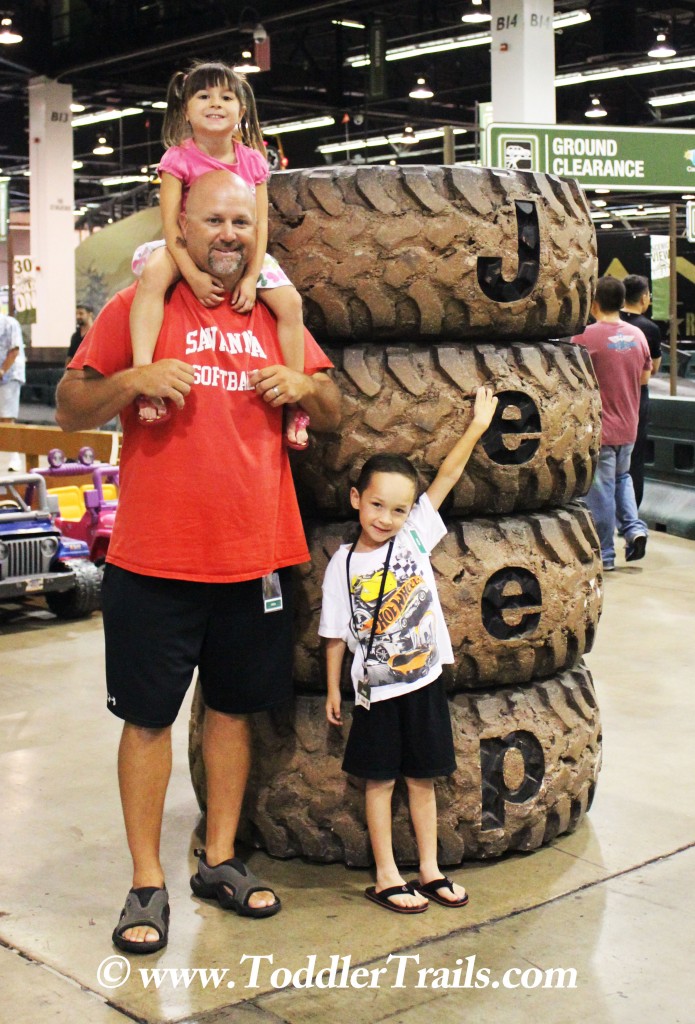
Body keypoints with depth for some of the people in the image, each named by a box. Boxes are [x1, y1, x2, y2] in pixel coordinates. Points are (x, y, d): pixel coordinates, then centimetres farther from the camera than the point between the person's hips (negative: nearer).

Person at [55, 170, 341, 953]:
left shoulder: (276, 316, 10)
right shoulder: (136, 307, -1)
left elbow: (332, 415, 16)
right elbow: (69, 410, -2)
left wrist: (304, 386, -6)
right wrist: (134, 379, -20)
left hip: (256, 557, 4)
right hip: (154, 562, -3)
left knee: (232, 707, 14)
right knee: (149, 717, 3)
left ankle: (220, 860, 29)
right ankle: (146, 883, 16)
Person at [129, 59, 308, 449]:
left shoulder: (252, 161, 0)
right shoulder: (179, 159, -9)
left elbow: (260, 224, -4)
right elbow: (171, 223, -16)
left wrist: (251, 277, -17)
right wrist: (193, 274, -28)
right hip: (188, 249, -3)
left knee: (290, 300, -16)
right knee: (154, 272, -37)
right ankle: (142, 373, -45)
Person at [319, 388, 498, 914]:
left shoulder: (416, 536, -3)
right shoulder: (343, 565, -6)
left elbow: (447, 476, -7)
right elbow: (337, 632, 1)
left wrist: (477, 426, -8)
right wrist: (333, 690, 4)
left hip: (425, 681, 2)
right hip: (377, 691, -2)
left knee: (423, 779, 12)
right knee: (381, 781, 7)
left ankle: (429, 870, 23)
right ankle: (386, 877, 17)